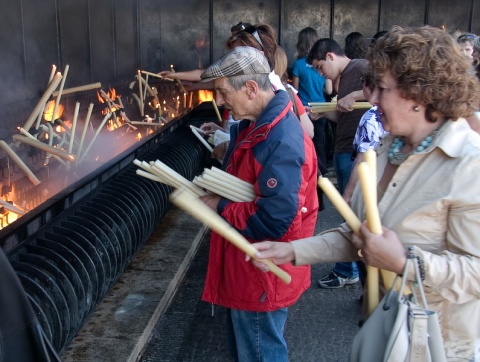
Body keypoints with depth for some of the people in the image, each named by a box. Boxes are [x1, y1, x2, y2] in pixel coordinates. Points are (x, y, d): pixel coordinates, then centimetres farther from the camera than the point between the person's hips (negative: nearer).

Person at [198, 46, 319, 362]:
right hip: (250, 266, 10)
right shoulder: (255, 125, 4)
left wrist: (220, 207, -19)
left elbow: (274, 221, -32)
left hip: (264, 276, -10)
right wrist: (211, 189, 0)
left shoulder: (281, 143, -29)